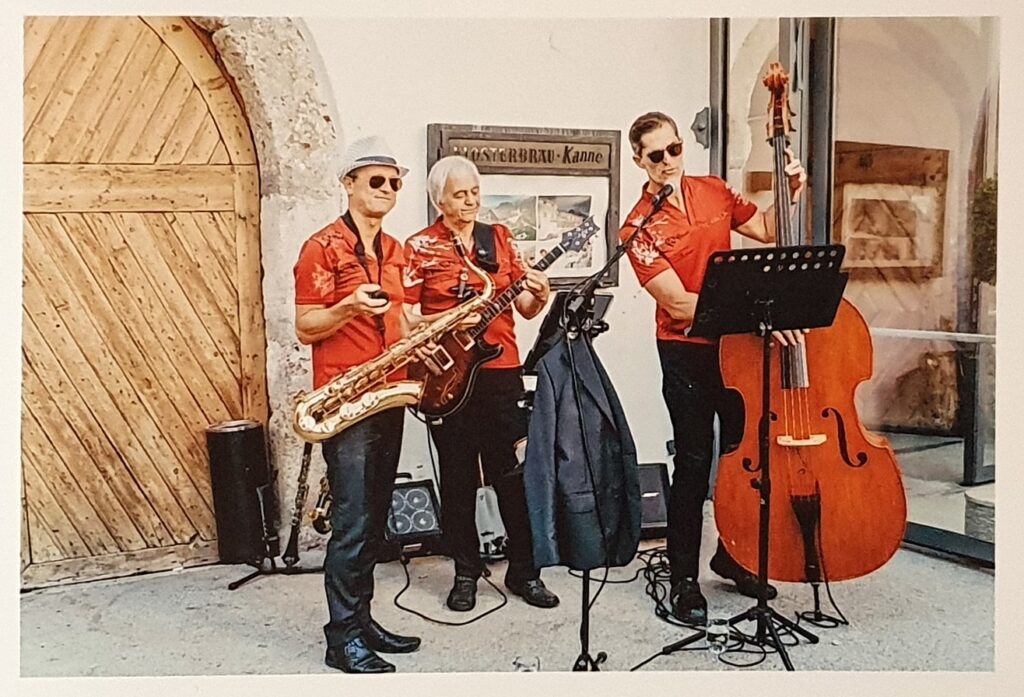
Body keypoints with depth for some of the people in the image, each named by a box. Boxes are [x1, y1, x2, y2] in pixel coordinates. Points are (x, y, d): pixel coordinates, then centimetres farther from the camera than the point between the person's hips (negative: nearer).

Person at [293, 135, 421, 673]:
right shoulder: (323, 248, -8)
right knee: (352, 523, -5)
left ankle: (361, 619, 25)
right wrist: (350, 306, -26)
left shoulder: (394, 250, 15)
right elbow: (305, 329, -10)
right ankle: (342, 639, 7)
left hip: (389, 398, 8)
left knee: (375, 519, 13)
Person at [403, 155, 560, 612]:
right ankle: (466, 572, 21)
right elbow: (405, 318, -4)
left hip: (501, 372, 2)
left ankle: (524, 570, 19)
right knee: (459, 479, 7)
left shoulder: (499, 238, 10)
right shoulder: (420, 247, 0)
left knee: (514, 474, 6)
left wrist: (539, 295, -11)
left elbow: (526, 308, 10)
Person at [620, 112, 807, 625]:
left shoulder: (713, 191, 4)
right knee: (694, 462, -1)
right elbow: (678, 304, -22)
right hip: (686, 353, -5)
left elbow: (766, 229, 16)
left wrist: (791, 193, -2)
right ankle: (683, 578, 14)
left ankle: (732, 556, 33)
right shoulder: (640, 227, -13)